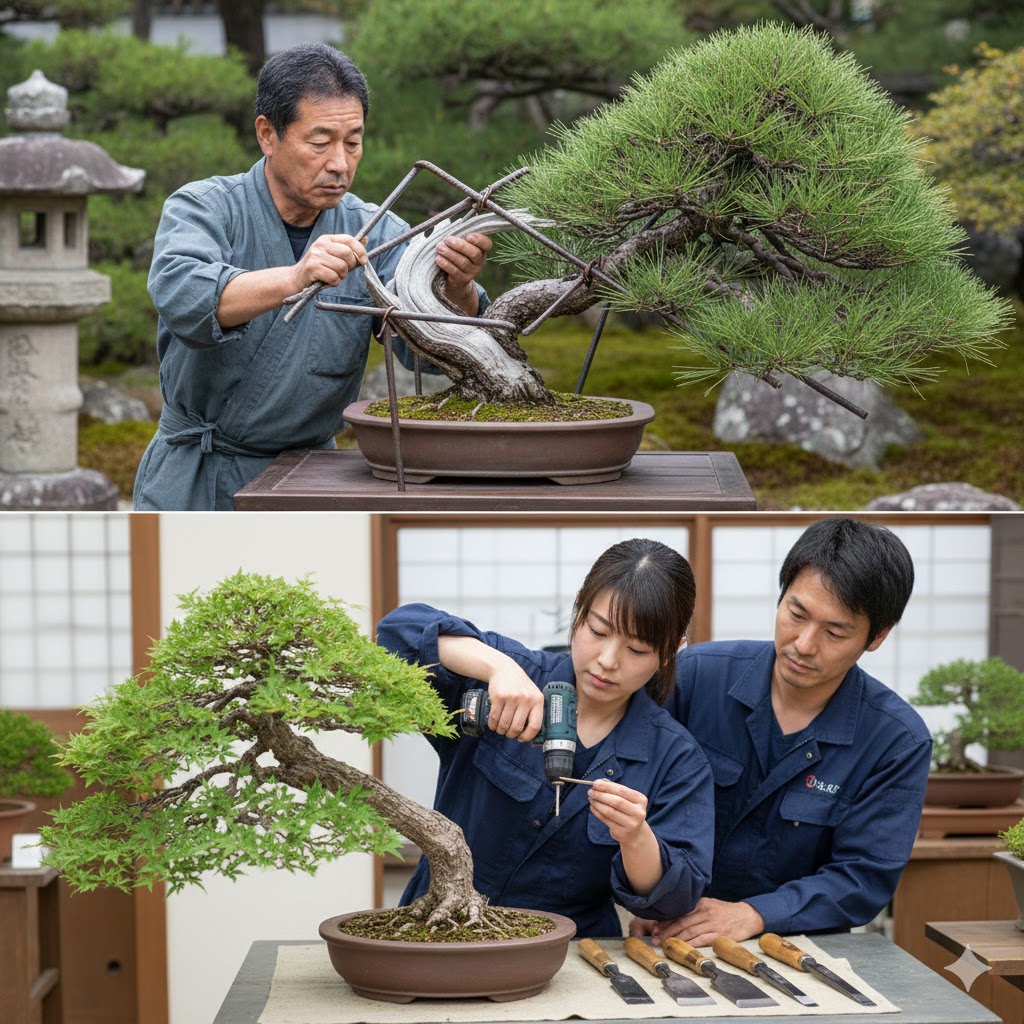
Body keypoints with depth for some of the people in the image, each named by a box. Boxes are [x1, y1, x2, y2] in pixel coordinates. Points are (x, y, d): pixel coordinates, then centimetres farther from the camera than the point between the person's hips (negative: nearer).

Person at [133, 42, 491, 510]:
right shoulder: (202, 208, -7)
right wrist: (294, 278, -45)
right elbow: (180, 296, -29)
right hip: (194, 486, -2)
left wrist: (458, 290, -34)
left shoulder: (374, 234, 1)